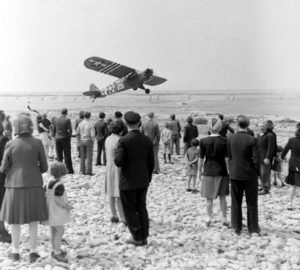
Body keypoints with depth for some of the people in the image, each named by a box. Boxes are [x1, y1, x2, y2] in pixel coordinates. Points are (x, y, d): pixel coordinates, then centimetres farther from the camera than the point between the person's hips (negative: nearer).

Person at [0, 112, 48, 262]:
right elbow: (44, 167, -2)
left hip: (15, 185, 0)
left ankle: (15, 252, 24)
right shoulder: (37, 143, -7)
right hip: (34, 185, 1)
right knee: (33, 219, 12)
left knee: (16, 220, 13)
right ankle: (33, 252, 17)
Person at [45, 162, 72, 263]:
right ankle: (57, 252, -6)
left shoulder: (49, 184, 6)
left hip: (51, 211, 9)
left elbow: (45, 196, 12)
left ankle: (55, 250, 26)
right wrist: (67, 206, -13)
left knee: (54, 231, 16)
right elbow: (58, 200, -25)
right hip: (56, 212, -9)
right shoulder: (59, 185, -21)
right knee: (60, 231, -6)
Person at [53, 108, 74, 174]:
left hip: (57, 139, 3)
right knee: (67, 155, 2)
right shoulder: (67, 120, -10)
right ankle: (70, 170, 4)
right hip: (65, 138, -3)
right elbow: (70, 130, -11)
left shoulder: (56, 119, 2)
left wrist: (55, 137, 15)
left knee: (59, 155, 8)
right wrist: (69, 137, 2)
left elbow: (54, 130, 6)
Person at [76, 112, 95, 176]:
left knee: (82, 157, 11)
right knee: (89, 157, 1)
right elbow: (92, 135, -18)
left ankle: (83, 171, 14)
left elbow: (77, 133, 6)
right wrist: (93, 141, -1)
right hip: (89, 141, -5)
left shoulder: (80, 123, 1)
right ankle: (89, 171, 1)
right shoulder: (91, 124, -14)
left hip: (82, 141, 5)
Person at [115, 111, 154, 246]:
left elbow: (119, 162, -20)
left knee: (130, 210, 8)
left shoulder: (124, 140, -17)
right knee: (141, 208, 17)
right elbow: (151, 162, 4)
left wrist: (116, 155, 2)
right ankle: (144, 237, 24)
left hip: (128, 182, -5)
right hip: (143, 181, 5)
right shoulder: (147, 140, -1)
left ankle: (138, 238, 14)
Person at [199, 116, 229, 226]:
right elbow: (227, 158, -6)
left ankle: (209, 219, 12)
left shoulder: (203, 141, -7)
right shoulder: (224, 141, -7)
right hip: (221, 172, 0)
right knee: (222, 197, 12)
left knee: (209, 197, 9)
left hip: (208, 171, 0)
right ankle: (224, 219, 18)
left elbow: (201, 158, -2)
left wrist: (200, 170, 9)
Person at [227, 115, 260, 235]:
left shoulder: (230, 138, -5)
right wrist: (257, 172, 2)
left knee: (236, 202, 12)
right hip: (250, 174, -2)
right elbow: (255, 159, -13)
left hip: (234, 174, 2)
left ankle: (237, 227, 18)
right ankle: (253, 228, 17)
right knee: (251, 203, 10)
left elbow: (229, 156, 2)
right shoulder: (252, 140, -14)